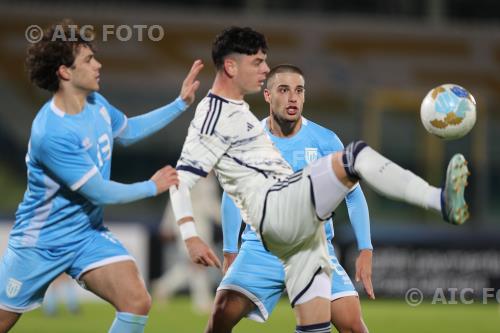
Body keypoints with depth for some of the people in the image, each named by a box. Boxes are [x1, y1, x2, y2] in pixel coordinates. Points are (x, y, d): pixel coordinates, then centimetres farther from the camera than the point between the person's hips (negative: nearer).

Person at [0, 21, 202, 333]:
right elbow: (101, 193, -22)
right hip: (40, 242, -6)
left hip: (88, 234, 6)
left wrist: (181, 104, 17)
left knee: (137, 303, -16)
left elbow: (127, 131, 21)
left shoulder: (96, 103, -4)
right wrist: (152, 187, -7)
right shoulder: (51, 133, -30)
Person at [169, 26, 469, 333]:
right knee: (357, 156, -25)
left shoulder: (237, 110, 26)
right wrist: (191, 238, -20)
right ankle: (440, 201, -42)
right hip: (275, 208, -10)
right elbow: (181, 180, -10)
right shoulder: (214, 116, -4)